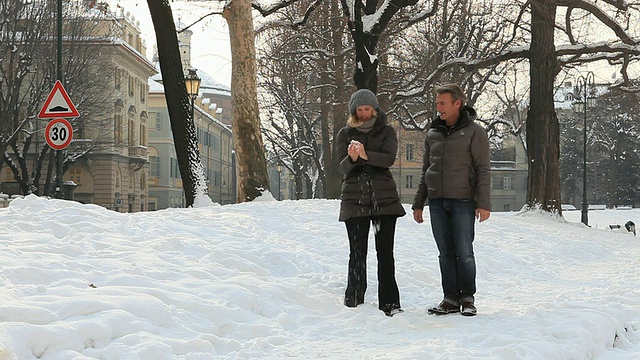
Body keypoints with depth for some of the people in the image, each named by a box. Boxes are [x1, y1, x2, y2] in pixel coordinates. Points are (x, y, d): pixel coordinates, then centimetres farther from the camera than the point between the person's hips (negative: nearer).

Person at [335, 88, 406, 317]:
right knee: (357, 254, 0)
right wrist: (352, 158, -26)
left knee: (385, 253, 0)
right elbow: (343, 167, -3)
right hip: (354, 200, 0)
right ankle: (354, 303, 7)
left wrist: (366, 155, -28)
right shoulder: (345, 134, 9)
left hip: (384, 199, 0)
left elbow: (389, 158, -10)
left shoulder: (386, 132, 8)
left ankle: (390, 304, 3)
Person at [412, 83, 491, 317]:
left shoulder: (474, 132, -1)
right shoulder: (433, 134, 14)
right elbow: (426, 170, 19)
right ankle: (450, 299, 10)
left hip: (463, 201, -4)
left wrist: (483, 203, -11)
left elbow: (483, 169, -4)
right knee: (446, 253, 5)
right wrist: (418, 203, 16)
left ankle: (468, 298, 7)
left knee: (464, 253, -4)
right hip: (437, 202, 4)